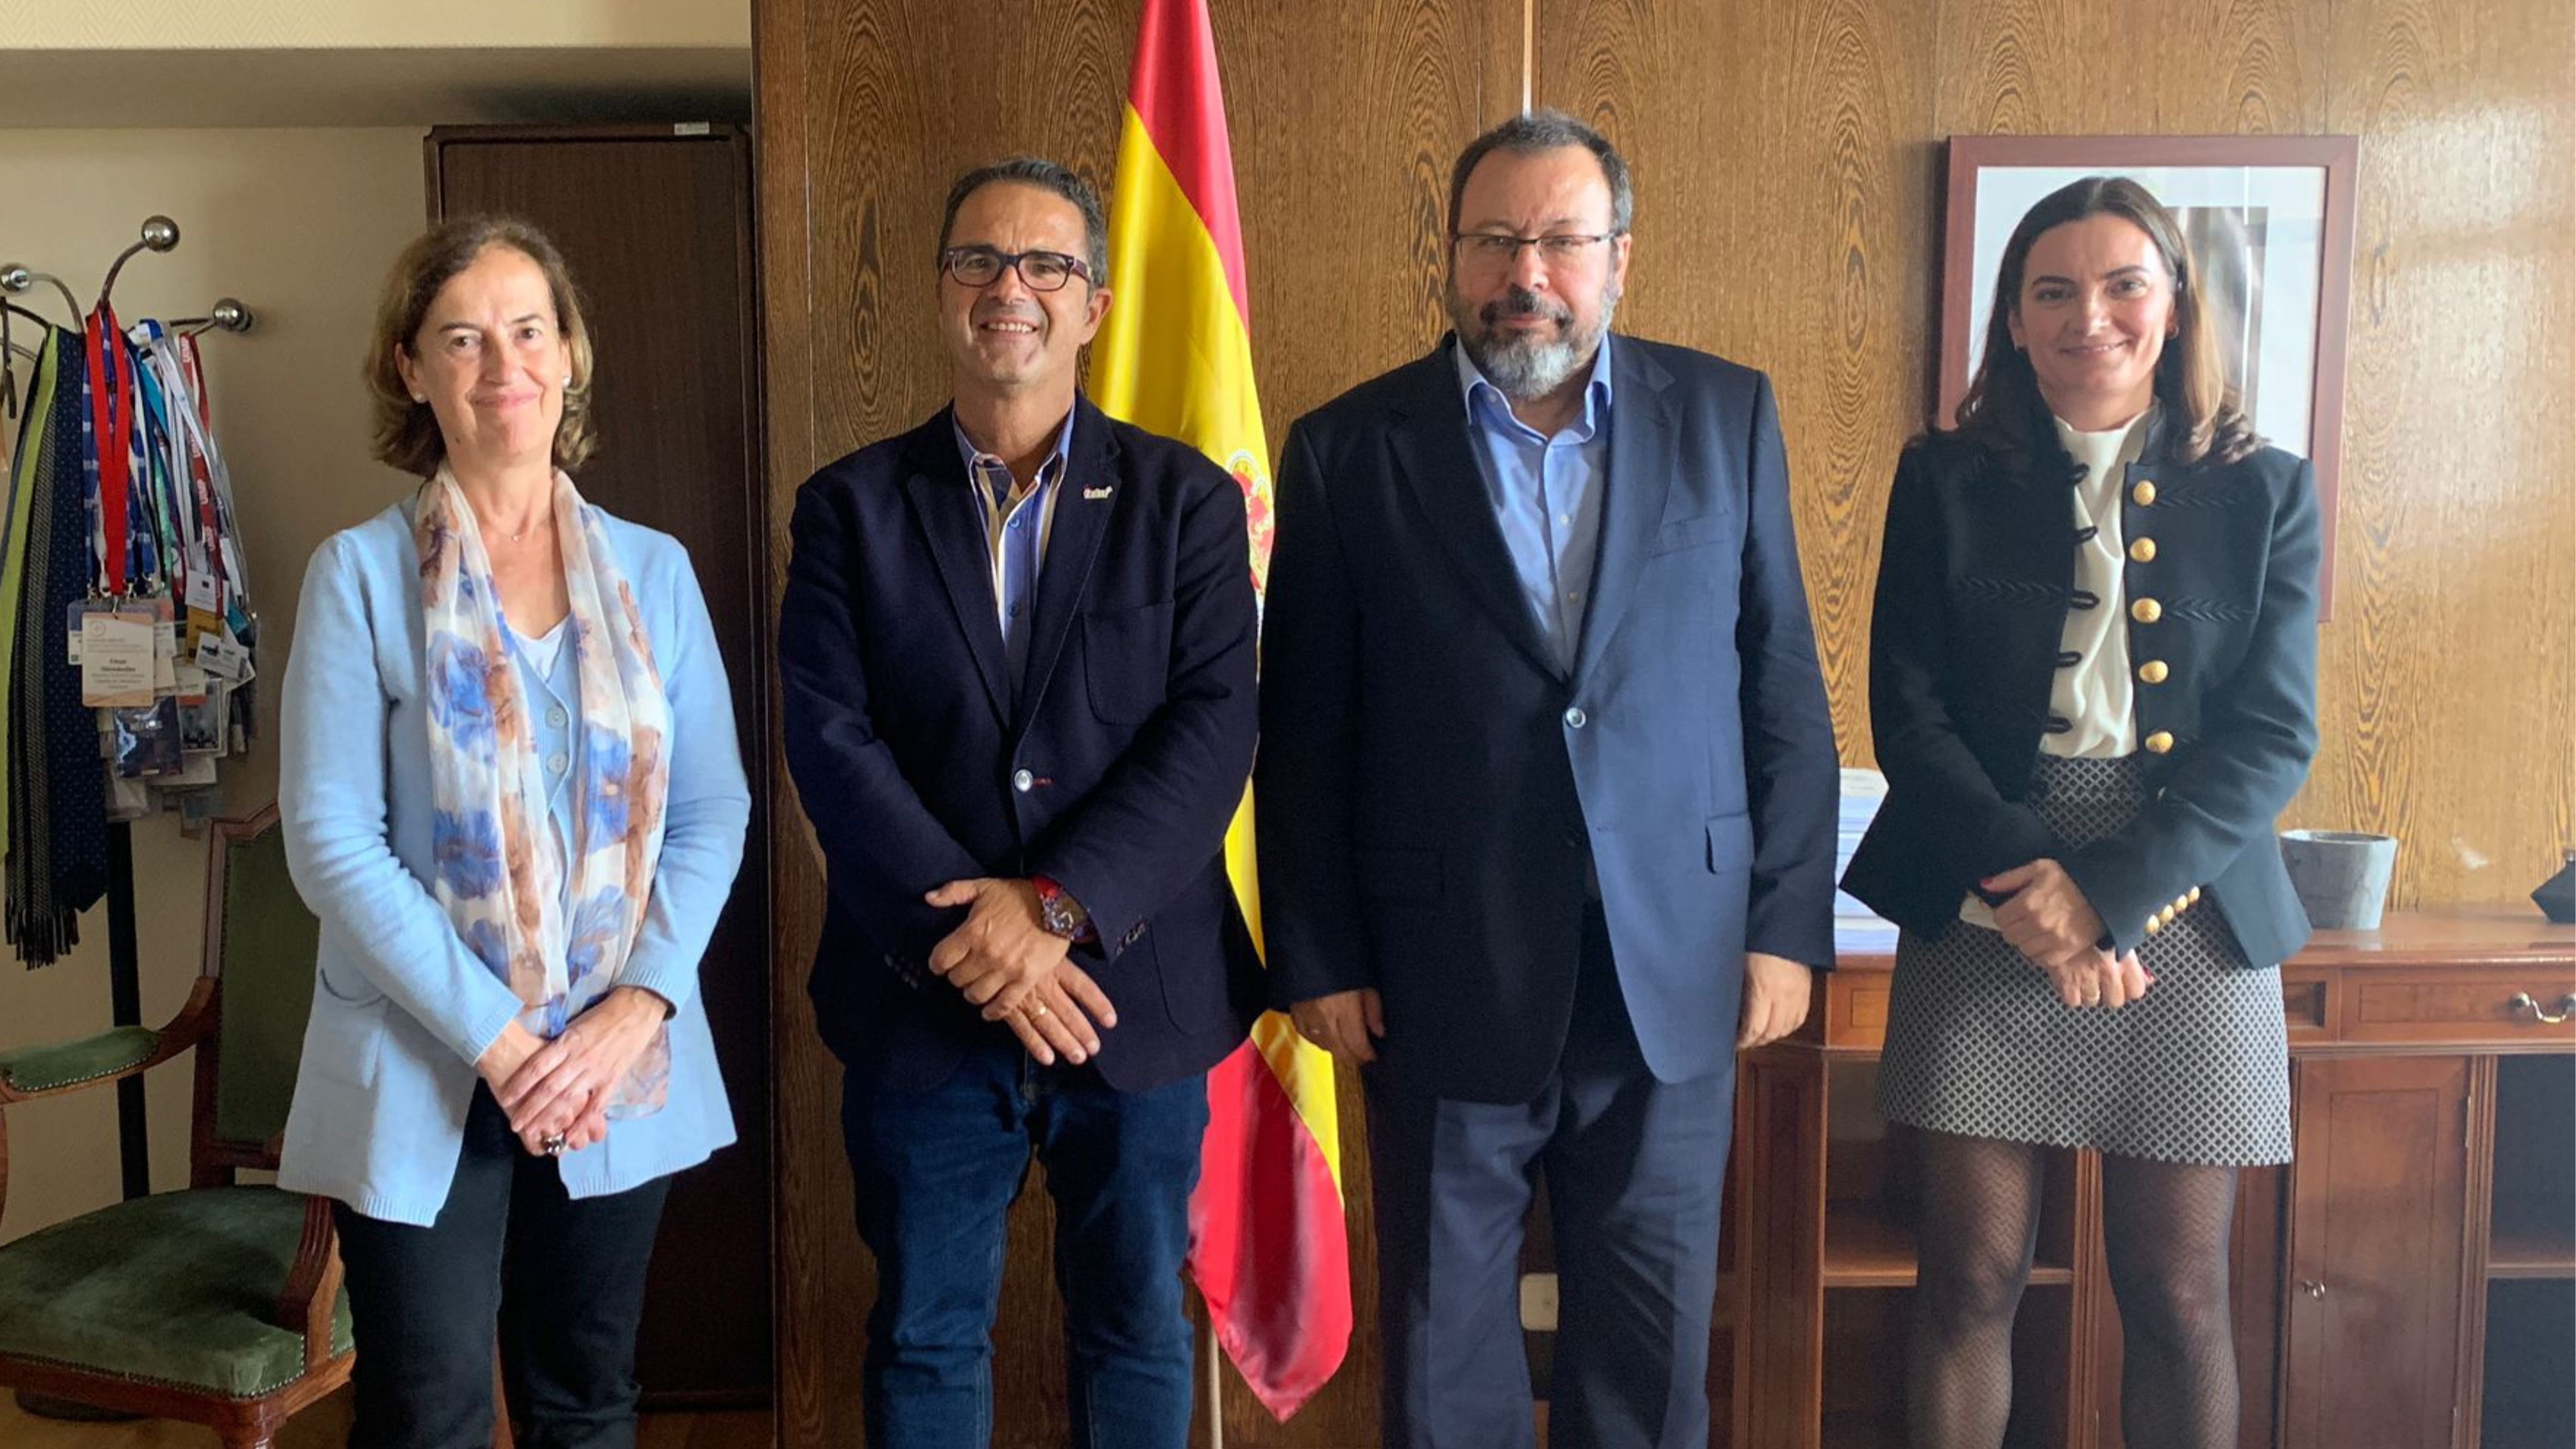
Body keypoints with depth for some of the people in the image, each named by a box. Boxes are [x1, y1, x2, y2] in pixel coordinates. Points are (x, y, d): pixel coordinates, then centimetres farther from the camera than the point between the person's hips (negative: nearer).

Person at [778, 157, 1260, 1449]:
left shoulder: (1185, 501, 1)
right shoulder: (851, 508, 3)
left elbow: (1214, 725, -9)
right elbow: (829, 740, -6)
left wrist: (1059, 907, -19)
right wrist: (965, 925, -17)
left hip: (1135, 991, 0)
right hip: (924, 1004, 0)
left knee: (1137, 1335, 14)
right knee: (926, 1340, 13)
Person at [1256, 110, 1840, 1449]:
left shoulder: (1728, 415, 2)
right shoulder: (1347, 449, -2)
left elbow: (1784, 689, 4)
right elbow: (1304, 735, 0)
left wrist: (1787, 924, 0)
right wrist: (1317, 960, -1)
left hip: (1674, 968, 1)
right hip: (1442, 972, -1)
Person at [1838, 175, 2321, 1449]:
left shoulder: (2265, 495, 6)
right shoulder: (1946, 481, 5)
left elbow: (2273, 737, -2)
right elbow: (1907, 710, -1)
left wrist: (2108, 896, -15)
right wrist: (2026, 881, -15)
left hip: (2190, 924, 1)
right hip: (1981, 920, 0)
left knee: (2179, 1299, 8)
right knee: (1972, 1279, 4)